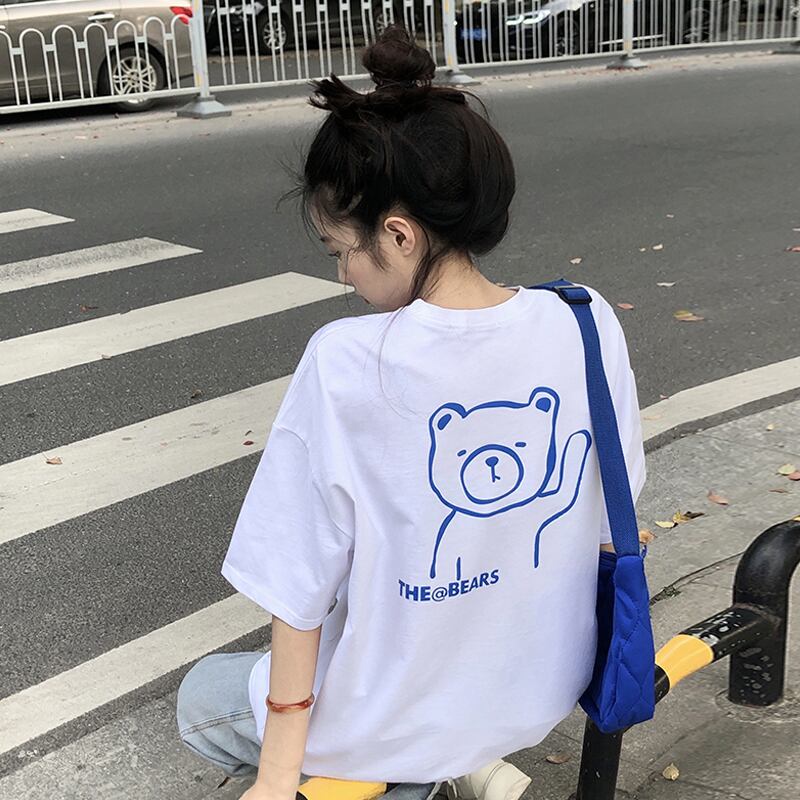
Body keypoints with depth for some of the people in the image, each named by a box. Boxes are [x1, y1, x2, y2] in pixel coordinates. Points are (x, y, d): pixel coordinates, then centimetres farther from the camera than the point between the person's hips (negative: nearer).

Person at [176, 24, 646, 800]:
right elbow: (609, 518, 0)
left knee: (203, 698, 25)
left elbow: (301, 589, -19)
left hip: (400, 719, -5)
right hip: (548, 689, 6)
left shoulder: (343, 366, -27)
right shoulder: (588, 325, -14)